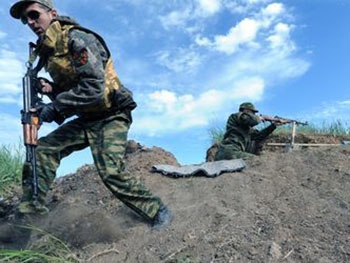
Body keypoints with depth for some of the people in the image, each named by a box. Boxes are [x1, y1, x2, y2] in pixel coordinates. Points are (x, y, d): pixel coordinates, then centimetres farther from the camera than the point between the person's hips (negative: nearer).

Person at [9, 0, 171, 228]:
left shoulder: (76, 38, -15)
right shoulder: (48, 50, 13)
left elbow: (94, 87, -27)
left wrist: (56, 107, -22)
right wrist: (50, 88, -2)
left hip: (110, 116, -9)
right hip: (87, 118, 9)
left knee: (112, 173, -18)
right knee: (44, 148, 0)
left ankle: (159, 213, 0)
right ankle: (30, 208, 10)